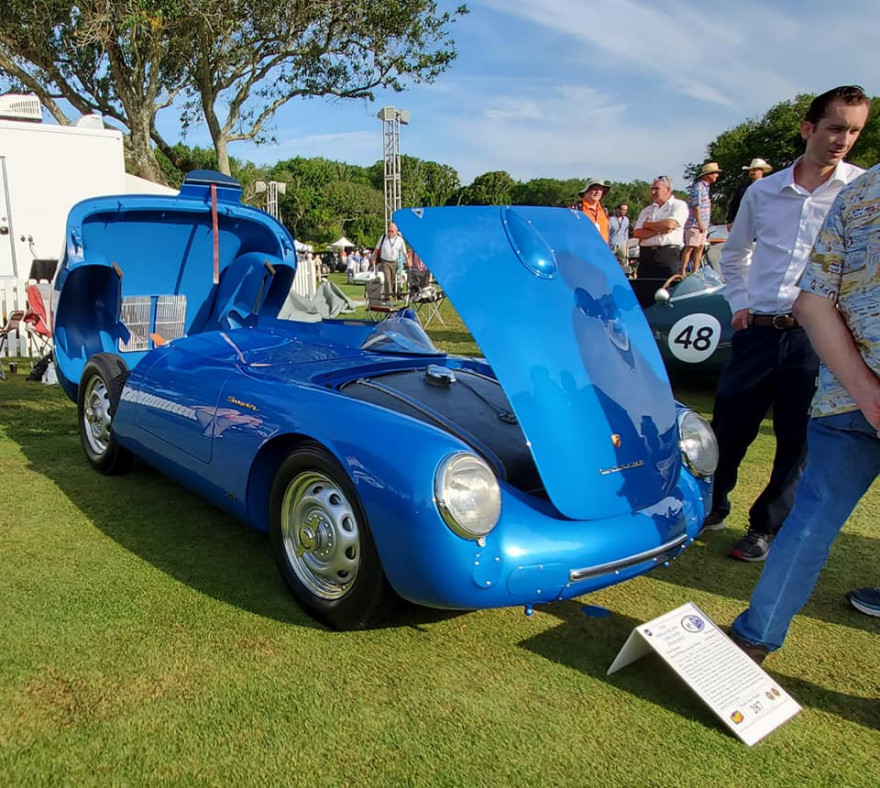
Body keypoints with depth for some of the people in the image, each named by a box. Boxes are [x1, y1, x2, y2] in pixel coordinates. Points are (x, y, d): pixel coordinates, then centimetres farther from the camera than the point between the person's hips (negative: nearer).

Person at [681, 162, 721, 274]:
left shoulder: (706, 187, 19)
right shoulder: (698, 187, -10)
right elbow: (696, 206, -16)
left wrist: (705, 225, 17)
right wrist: (699, 223, -19)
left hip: (703, 225, 9)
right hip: (695, 224, -9)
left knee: (700, 247, 8)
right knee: (690, 247, -11)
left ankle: (695, 271, 12)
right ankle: (683, 272, -11)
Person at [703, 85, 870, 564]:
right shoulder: (763, 192, 11)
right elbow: (733, 255, 24)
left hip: (817, 338, -2)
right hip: (758, 331, 2)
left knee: (797, 442, 6)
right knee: (728, 431, 9)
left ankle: (766, 527, 24)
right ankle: (712, 509, 29)